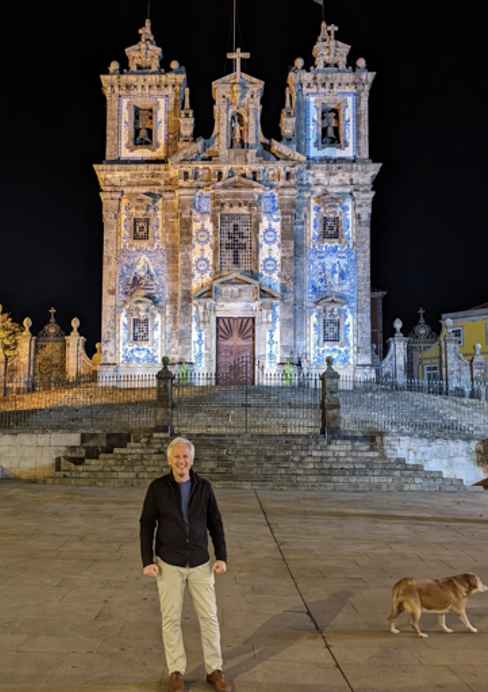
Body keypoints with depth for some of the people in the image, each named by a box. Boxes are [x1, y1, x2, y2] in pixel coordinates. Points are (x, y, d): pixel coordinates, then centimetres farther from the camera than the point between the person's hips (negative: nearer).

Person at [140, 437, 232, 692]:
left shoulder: (203, 486, -4)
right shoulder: (157, 487, -9)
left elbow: (215, 524, 1)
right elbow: (147, 525, -4)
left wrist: (222, 557, -5)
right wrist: (147, 561, -10)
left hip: (200, 563, 2)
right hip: (169, 563, -1)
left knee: (209, 617, 6)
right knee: (171, 619, 7)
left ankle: (214, 671, 22)